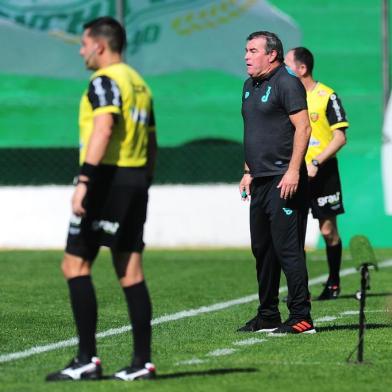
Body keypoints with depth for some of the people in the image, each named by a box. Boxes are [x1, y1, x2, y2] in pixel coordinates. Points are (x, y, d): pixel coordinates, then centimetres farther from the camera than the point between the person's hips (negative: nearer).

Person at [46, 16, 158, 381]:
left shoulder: (104, 81, -9)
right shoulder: (139, 83, 18)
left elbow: (103, 130, -23)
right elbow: (151, 145, 21)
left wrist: (84, 180, -28)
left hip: (106, 179, -9)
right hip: (136, 180, 9)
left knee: (75, 264, -5)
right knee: (130, 272, 8)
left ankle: (87, 358, -9)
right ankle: (142, 361, 5)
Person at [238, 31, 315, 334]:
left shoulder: (286, 83, -10)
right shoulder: (250, 86, 18)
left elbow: (303, 128, -16)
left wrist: (293, 172, -21)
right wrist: (249, 172, 21)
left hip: (284, 181, -9)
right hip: (261, 182, 9)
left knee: (287, 249, -10)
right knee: (262, 249, 12)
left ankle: (301, 318, -7)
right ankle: (267, 317, 19)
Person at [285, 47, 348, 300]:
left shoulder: (327, 96, -6)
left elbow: (340, 137, -9)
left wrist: (316, 163, -18)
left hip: (323, 172, -4)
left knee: (328, 229, 2)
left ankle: (334, 283, 17)